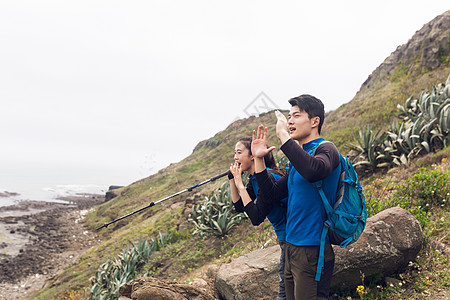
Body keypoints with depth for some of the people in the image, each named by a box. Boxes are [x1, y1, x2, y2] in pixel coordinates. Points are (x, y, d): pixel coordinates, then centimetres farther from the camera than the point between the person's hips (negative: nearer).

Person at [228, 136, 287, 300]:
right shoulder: (254, 179, 3)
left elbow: (256, 218, -29)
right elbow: (239, 206, 9)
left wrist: (240, 185, -26)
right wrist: (233, 179, -1)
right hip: (284, 236, 10)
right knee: (284, 286, 19)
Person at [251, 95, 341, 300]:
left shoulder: (325, 149, -11)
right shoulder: (299, 156, 14)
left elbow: (315, 171, -36)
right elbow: (271, 194, 12)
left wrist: (283, 135, -28)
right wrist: (258, 159, 3)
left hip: (312, 250, -8)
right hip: (292, 247, 8)